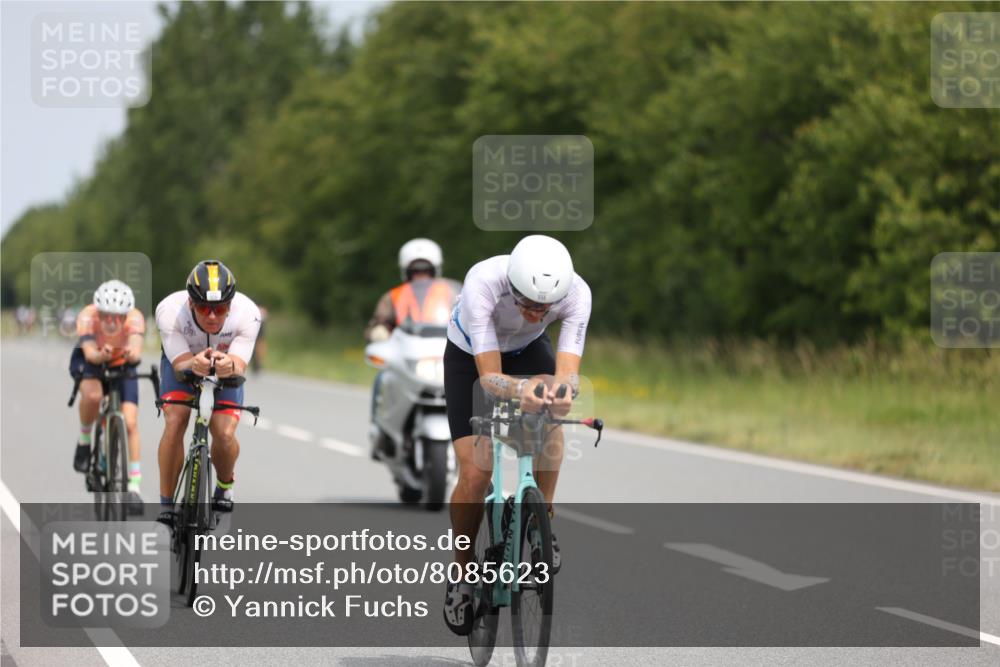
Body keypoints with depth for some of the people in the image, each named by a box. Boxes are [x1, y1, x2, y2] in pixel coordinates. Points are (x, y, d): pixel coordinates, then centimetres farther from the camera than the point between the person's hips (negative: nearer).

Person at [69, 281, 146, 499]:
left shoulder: (135, 318, -31)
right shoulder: (87, 317, -33)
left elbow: (136, 351, -45)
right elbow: (90, 354, -44)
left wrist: (132, 354, -69)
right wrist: (101, 355, -66)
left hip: (122, 366, 1)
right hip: (89, 361, -1)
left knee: (130, 423, -13)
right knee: (93, 395, -35)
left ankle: (134, 485, -4)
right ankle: (84, 439, -6)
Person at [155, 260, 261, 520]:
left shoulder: (247, 313, -34)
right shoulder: (169, 311, -36)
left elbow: (240, 366, -38)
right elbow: (181, 364, -37)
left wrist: (230, 366, -63)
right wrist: (194, 364, -61)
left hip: (226, 367, 0)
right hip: (182, 363, 0)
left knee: (225, 435, -18)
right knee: (175, 422, -25)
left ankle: (224, 486, 16)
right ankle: (166, 503, -12)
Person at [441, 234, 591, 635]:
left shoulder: (576, 293, -34)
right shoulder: (482, 284, -41)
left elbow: (568, 372, -38)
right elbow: (489, 377, -42)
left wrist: (563, 388, -62)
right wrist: (521, 389, -63)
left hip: (528, 349, 2)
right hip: (470, 356, -2)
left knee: (551, 426, -29)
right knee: (475, 475, -13)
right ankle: (461, 574, 10)